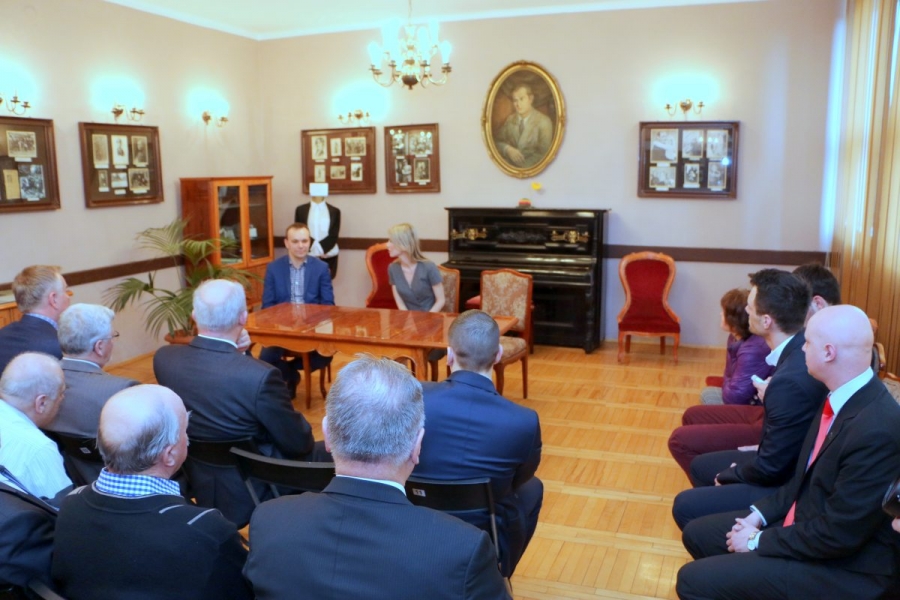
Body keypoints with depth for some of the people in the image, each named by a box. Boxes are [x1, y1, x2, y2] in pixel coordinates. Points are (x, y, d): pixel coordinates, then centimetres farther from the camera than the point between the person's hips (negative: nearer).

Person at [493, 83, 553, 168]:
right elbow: (497, 141, 11)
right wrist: (507, 149, -12)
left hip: (531, 170, -3)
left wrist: (522, 166, -18)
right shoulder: (510, 119, 10)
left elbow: (543, 153, -6)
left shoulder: (544, 122, -4)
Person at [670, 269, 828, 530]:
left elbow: (770, 468, -23)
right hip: (789, 463, 10)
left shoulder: (791, 381, -34)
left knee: (685, 506, -10)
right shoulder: (805, 346, -5)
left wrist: (730, 475, -6)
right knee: (701, 466, 21)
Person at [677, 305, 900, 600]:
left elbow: (837, 535, -25)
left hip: (842, 568, -9)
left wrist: (759, 541, -14)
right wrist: (759, 514, 3)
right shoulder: (841, 399, 0)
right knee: (698, 533, 13)